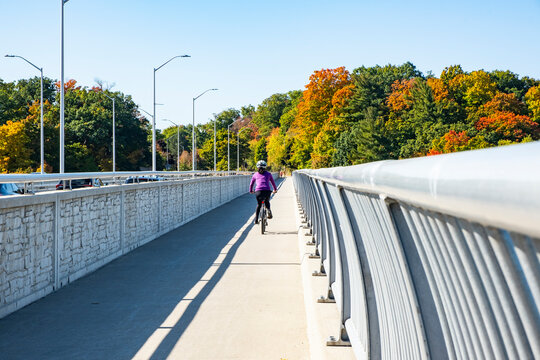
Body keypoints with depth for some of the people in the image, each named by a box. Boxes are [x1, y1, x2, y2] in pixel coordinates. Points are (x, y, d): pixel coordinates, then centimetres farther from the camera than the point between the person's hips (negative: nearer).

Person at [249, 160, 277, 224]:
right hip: (267, 191, 0)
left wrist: (251, 190, 48)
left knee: (259, 204, 24)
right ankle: (269, 210, -1)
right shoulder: (268, 174, 17)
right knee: (267, 202, 29)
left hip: (258, 191, 0)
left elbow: (251, 184, 30)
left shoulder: (255, 174, 18)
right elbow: (273, 182, 30)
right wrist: (275, 189, 47)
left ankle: (256, 220, 20)